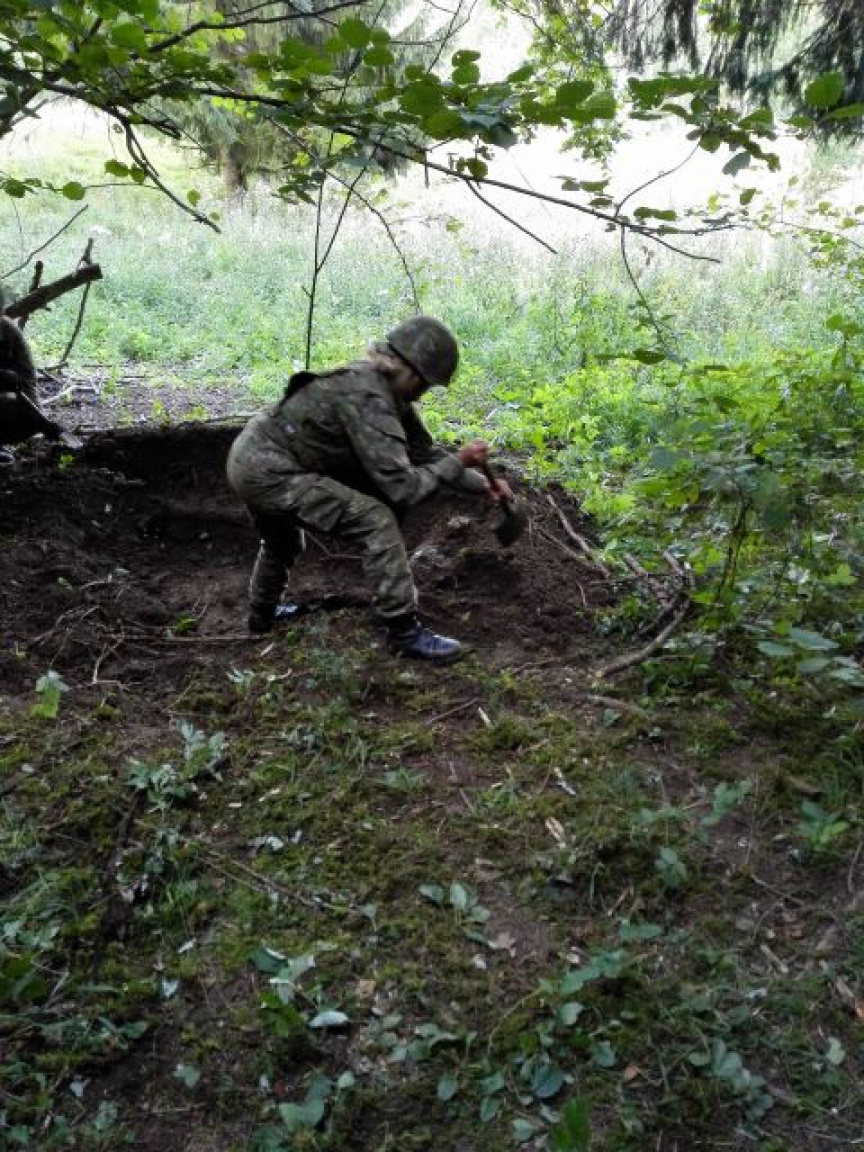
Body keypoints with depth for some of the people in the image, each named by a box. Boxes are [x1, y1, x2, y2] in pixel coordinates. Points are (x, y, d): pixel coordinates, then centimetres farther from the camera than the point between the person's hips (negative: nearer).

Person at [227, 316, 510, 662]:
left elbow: (423, 451, 11)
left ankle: (262, 614, 58)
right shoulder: (369, 400, -24)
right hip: (267, 471, -10)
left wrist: (480, 483, 6)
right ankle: (404, 631, -7)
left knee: (282, 542, 36)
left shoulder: (386, 388, 4)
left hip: (250, 457, 10)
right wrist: (459, 461, -15)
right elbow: (402, 488, -26)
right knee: (377, 520, -14)